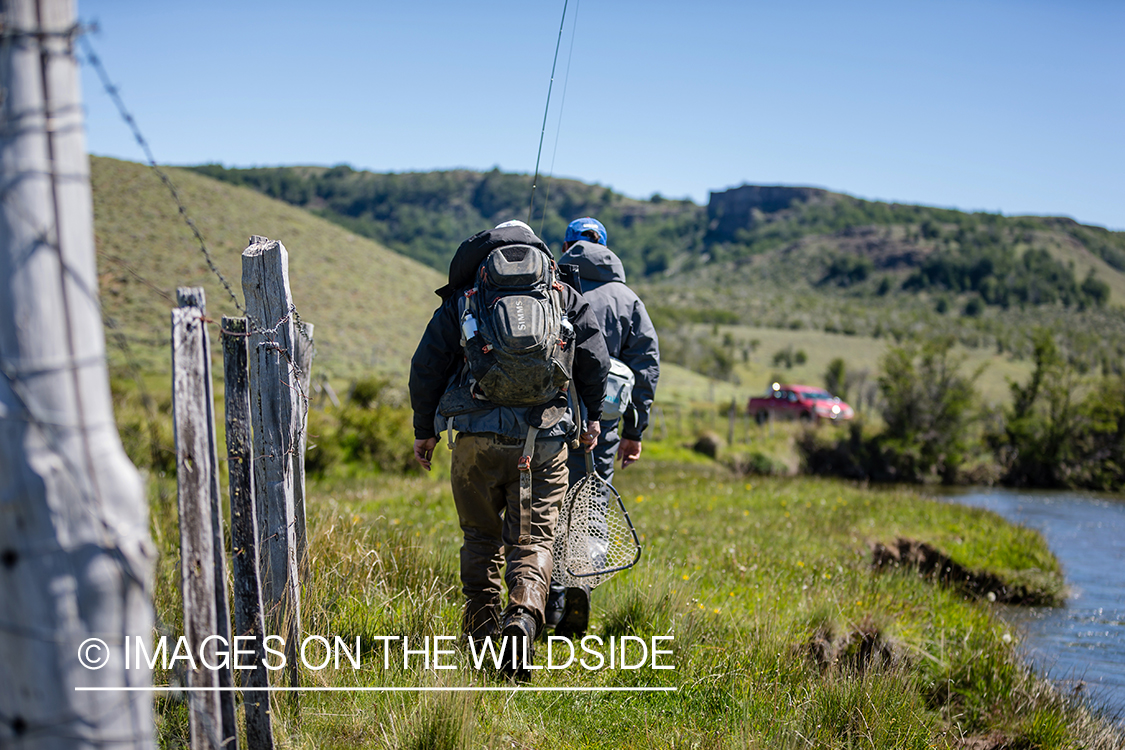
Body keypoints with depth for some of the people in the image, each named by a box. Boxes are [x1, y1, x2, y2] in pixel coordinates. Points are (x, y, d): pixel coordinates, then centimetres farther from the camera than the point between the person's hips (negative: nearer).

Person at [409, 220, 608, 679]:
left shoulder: (462, 299, 10)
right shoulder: (563, 297, 11)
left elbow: (426, 368, 6)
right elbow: (595, 360, 6)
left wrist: (424, 430, 15)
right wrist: (592, 417, 18)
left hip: (476, 438, 1)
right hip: (542, 441, 0)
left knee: (481, 537, 16)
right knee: (533, 537, 2)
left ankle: (481, 631, 19)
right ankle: (524, 616, -21)